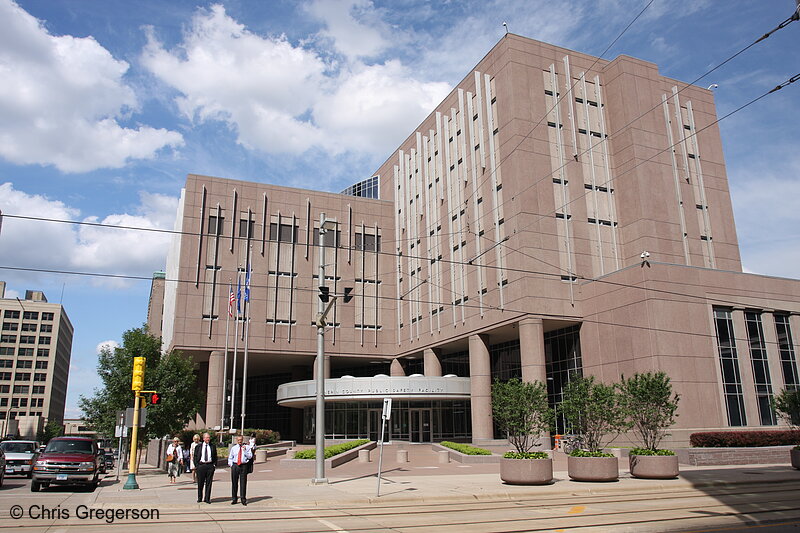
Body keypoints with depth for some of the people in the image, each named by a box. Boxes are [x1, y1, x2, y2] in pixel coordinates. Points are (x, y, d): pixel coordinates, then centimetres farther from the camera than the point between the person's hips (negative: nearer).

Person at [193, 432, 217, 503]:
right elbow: (195, 456, 8)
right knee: (200, 483, 5)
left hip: (210, 465, 1)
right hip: (201, 465, -1)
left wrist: (214, 464, 2)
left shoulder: (213, 446, 8)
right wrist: (197, 464, -2)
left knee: (209, 483, 2)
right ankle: (199, 498, 20)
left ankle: (207, 498, 9)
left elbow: (215, 456, 12)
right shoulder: (198, 446, 6)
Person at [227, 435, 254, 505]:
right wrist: (231, 465, 5)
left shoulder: (247, 447, 5)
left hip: (244, 466, -1)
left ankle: (243, 499, 8)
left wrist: (245, 450, -14)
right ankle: (233, 499, 17)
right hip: (235, 466, 1)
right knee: (234, 483, 5)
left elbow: (250, 456, -3)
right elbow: (230, 457, 17)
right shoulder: (233, 448, 10)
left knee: (243, 483, 0)